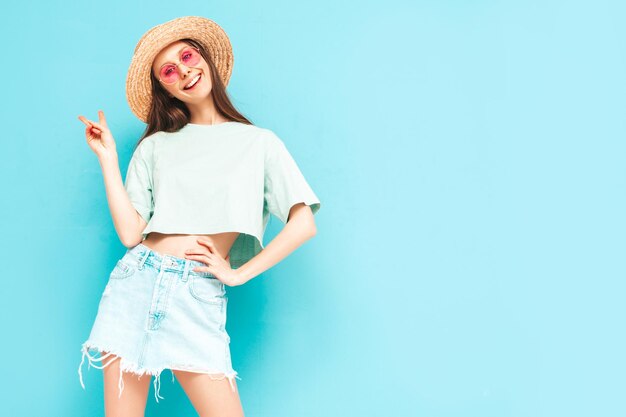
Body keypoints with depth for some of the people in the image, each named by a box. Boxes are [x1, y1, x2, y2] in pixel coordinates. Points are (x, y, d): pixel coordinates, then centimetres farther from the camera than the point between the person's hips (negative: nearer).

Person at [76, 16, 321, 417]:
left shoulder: (260, 142, 4)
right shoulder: (153, 146, 11)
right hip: (136, 279, 3)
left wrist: (238, 274, -5)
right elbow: (130, 233, 2)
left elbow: (304, 223, -3)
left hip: (199, 295, -2)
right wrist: (107, 157, 3)